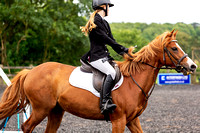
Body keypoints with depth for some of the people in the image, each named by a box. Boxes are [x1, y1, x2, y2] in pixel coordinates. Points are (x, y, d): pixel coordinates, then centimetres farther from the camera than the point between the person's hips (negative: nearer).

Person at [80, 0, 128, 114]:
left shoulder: (105, 23, 21)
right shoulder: (96, 21, -8)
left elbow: (111, 40, 17)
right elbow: (106, 39, -13)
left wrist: (123, 51, 3)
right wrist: (122, 49, -9)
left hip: (104, 56, 10)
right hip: (96, 57, -10)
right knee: (111, 72, -30)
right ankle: (105, 103, -36)